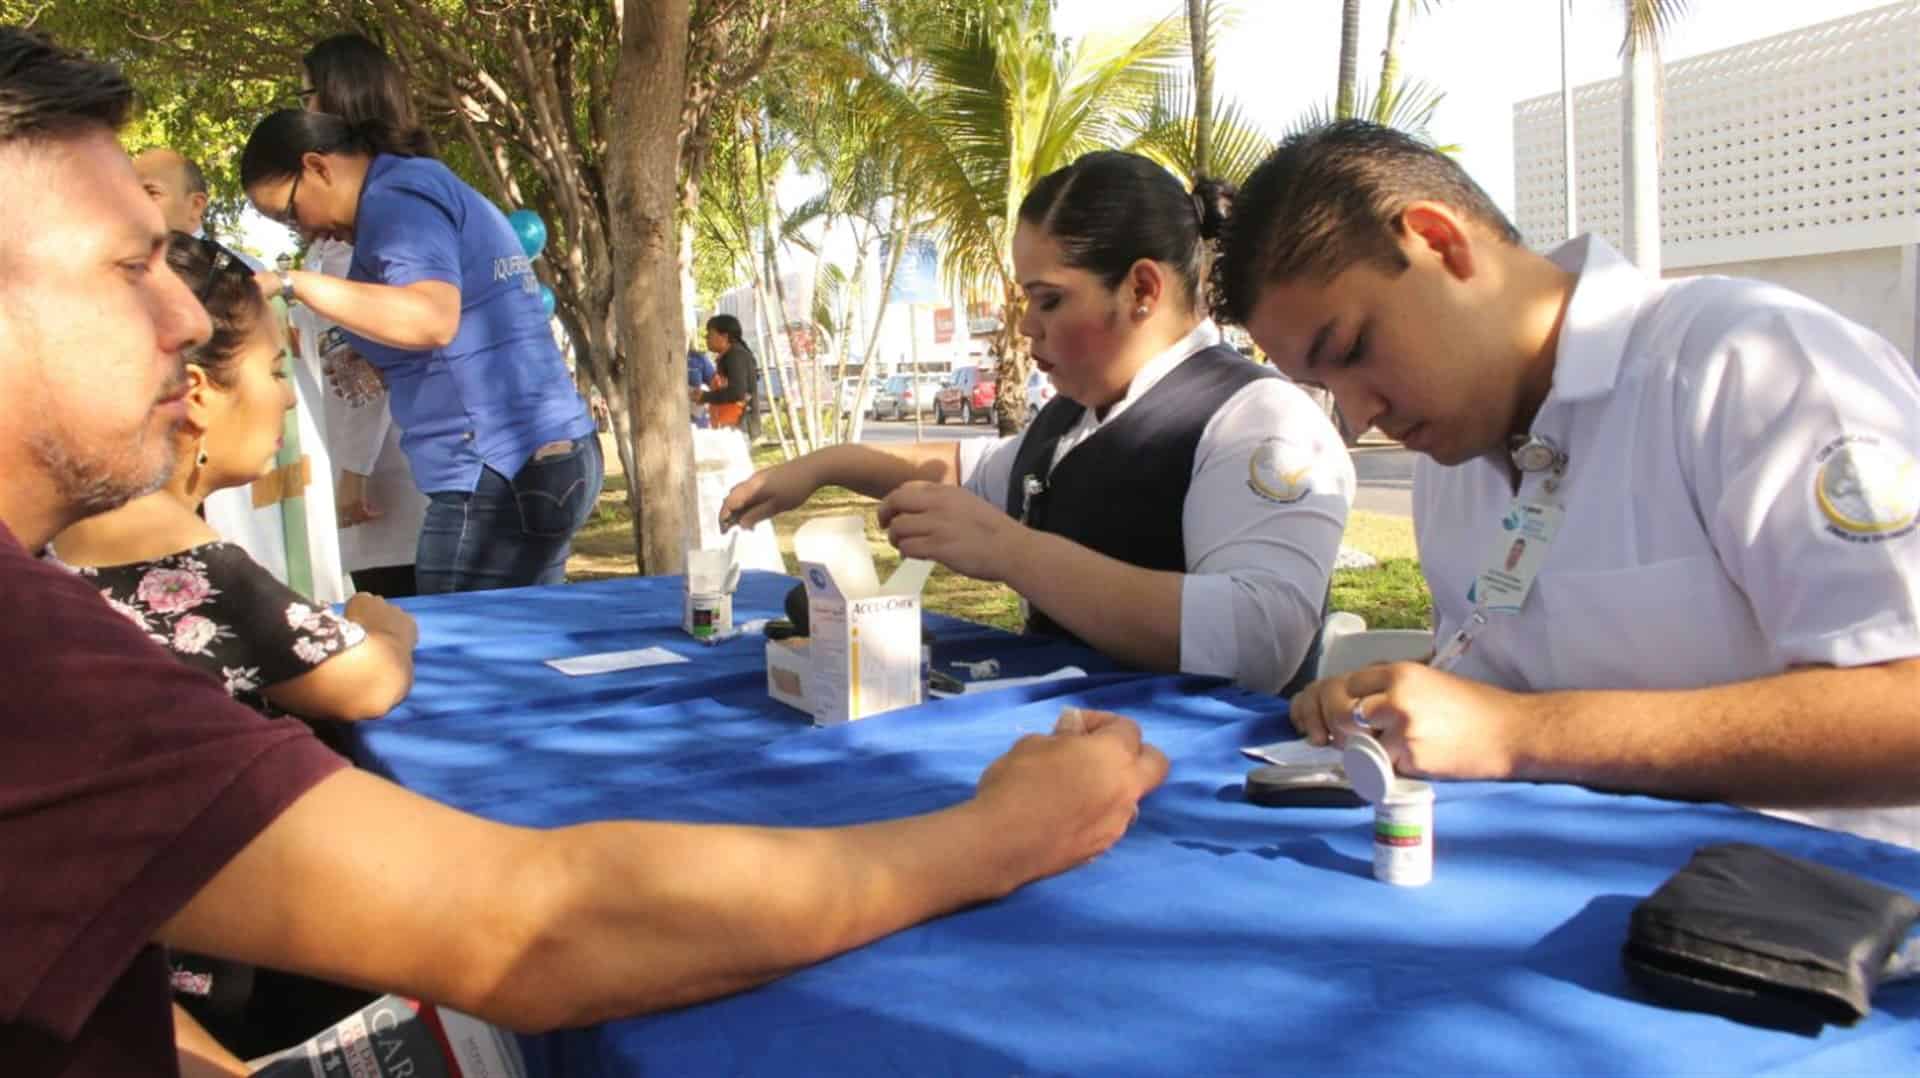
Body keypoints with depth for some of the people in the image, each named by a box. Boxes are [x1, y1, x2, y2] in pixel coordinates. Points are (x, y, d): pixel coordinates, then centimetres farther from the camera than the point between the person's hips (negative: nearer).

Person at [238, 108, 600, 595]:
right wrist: (375, 368, 18)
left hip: (501, 472, -10)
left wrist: (292, 282, -19)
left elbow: (432, 320, -25)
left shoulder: (396, 198, -8)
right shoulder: (428, 186, 23)